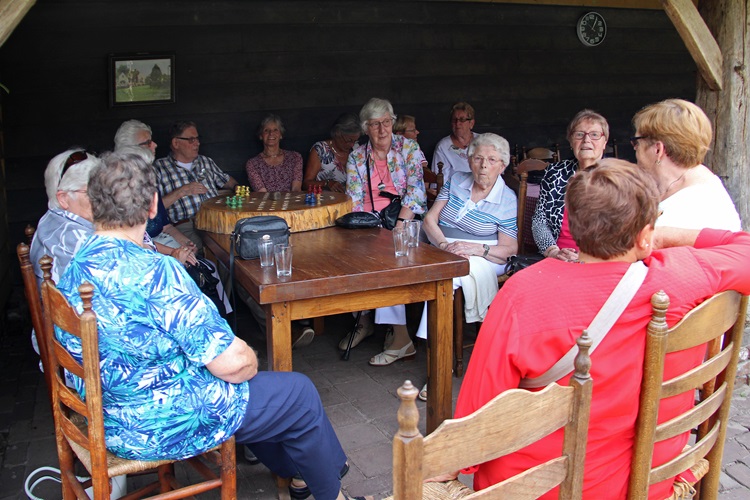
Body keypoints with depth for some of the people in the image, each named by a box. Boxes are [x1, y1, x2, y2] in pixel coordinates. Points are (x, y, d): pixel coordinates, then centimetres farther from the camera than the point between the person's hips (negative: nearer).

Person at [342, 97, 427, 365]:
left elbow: (415, 188, -7)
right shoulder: (356, 157, 11)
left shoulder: (408, 148, 4)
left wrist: (399, 224, -21)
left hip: (406, 220, -3)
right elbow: (354, 202, 4)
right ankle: (363, 320, -5)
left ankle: (400, 338, -26)